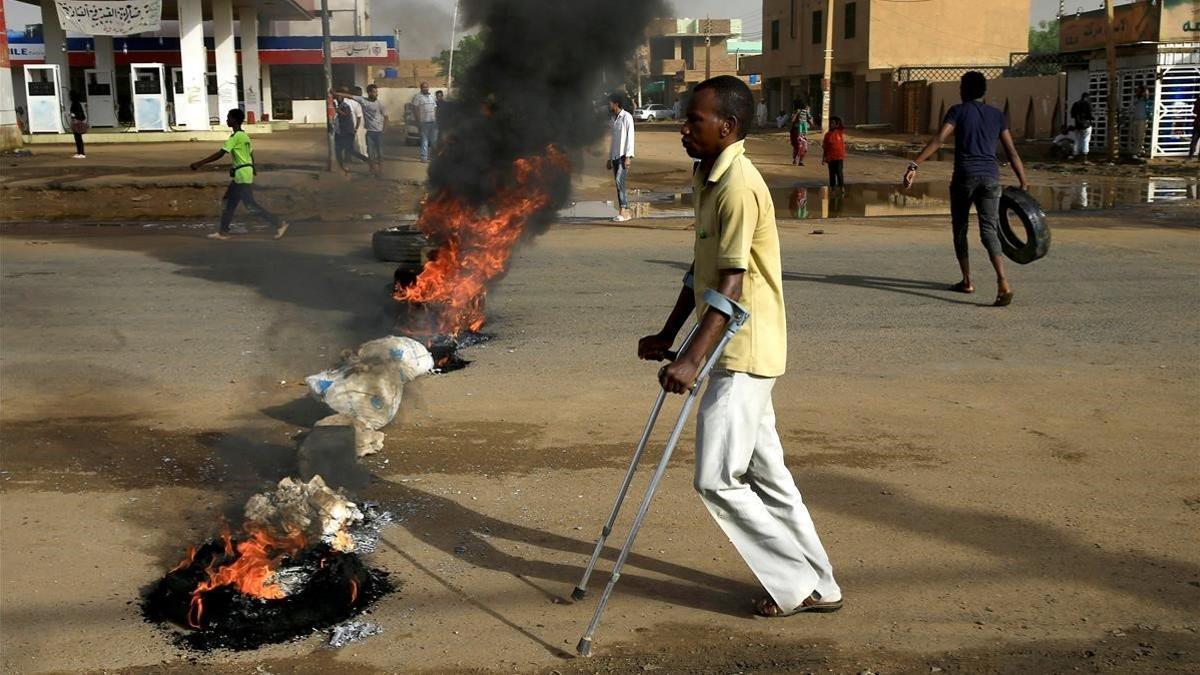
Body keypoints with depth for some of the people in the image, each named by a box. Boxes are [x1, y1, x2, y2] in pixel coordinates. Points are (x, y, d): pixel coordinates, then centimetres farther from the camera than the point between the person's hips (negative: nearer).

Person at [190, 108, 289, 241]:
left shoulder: (235, 137, -15)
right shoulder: (244, 135, 13)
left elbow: (219, 154, -19)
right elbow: (251, 154, 18)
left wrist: (199, 164, -16)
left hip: (242, 175, -10)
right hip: (240, 176, 10)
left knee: (250, 206, -7)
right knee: (229, 201, 13)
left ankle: (279, 223, -6)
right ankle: (223, 231, 18)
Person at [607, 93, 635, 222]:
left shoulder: (626, 117, -6)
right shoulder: (614, 119, 18)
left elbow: (630, 137, -13)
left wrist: (628, 156, -20)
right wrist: (609, 158, 19)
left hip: (623, 156, -8)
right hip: (615, 156, 8)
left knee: (619, 181, -18)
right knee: (619, 184, 4)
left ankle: (623, 211, -19)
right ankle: (625, 212, 6)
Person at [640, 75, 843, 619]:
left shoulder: (738, 186, -18)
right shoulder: (709, 180, 12)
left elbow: (731, 285, -24)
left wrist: (692, 358, -29)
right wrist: (667, 335, 19)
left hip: (744, 353, -10)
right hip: (737, 353, 10)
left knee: (718, 479, -6)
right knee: (764, 475, 14)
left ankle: (797, 584, 9)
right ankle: (817, 587, 25)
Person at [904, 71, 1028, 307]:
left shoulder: (958, 111, 4)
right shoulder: (996, 115, 15)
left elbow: (938, 140, -12)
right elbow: (1012, 152, 10)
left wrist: (914, 165, -19)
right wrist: (1023, 183, 11)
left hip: (965, 175, -3)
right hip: (991, 177, 3)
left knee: (960, 228, 15)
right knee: (989, 230, -3)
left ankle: (967, 281, 21)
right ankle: (1003, 282, -24)